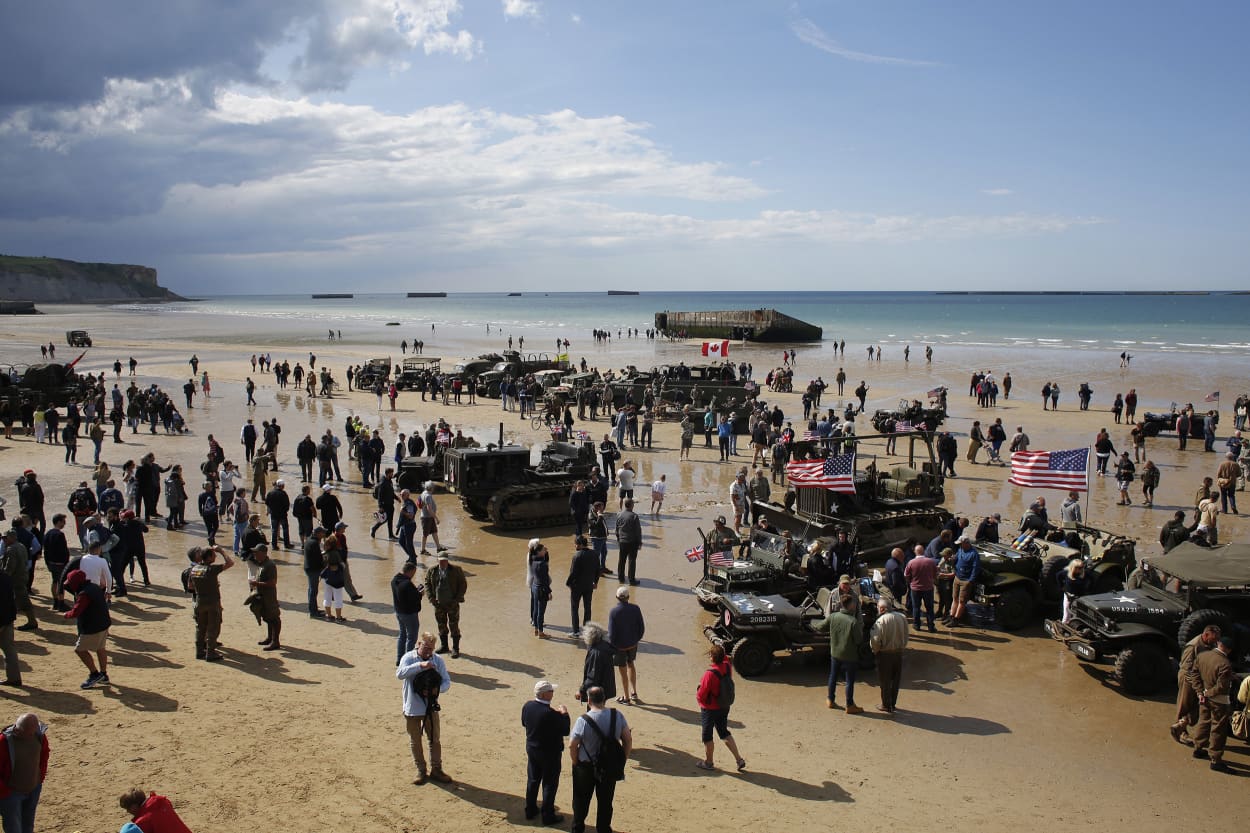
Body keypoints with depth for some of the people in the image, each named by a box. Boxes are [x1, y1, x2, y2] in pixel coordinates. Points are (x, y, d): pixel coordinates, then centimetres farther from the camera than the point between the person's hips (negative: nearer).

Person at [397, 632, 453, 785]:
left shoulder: (438, 660, -4)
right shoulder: (408, 658, -11)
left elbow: (446, 681, -2)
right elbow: (400, 674, -28)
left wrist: (437, 690, -23)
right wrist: (420, 665, -36)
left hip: (431, 707, 2)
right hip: (412, 708, -2)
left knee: (435, 739, 10)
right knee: (415, 741, 11)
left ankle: (436, 769, 24)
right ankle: (421, 771, 27)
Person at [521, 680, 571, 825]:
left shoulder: (527, 706, -10)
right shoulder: (550, 714, -30)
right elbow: (565, 731, -22)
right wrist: (564, 714, -8)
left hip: (532, 749, 7)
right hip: (549, 753, -6)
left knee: (532, 780, 21)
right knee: (549, 784, 9)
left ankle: (530, 810, 34)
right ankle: (548, 816, 18)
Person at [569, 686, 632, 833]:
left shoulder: (583, 720, -22)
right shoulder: (617, 716, -12)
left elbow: (572, 745, -19)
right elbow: (628, 740, -5)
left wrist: (576, 762, -2)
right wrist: (622, 761, 6)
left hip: (586, 767, -2)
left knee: (581, 800, 19)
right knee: (606, 800, 20)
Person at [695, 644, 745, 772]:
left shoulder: (710, 674, -30)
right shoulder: (728, 667, -10)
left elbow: (701, 694, -23)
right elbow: (726, 659, 17)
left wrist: (698, 697, -2)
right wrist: (720, 652, 4)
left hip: (710, 709, -7)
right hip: (725, 707, 7)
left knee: (707, 735, 13)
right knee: (724, 732, 21)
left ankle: (708, 762, 28)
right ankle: (739, 759, 17)